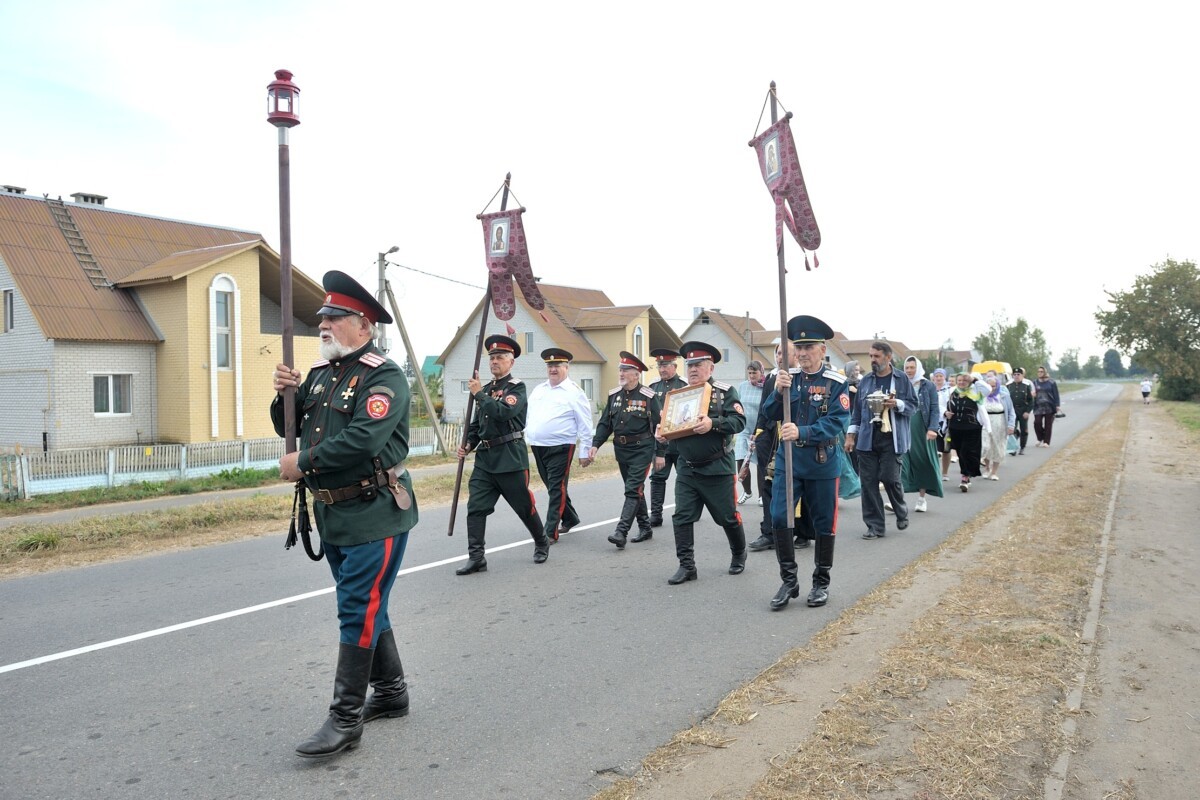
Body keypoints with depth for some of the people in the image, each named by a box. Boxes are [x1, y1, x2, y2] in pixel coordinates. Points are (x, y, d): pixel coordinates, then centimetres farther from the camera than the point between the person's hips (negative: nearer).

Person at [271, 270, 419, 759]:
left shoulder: (384, 377, -15)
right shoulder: (321, 373, 11)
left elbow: (362, 440, -27)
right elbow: (290, 428, 16)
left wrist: (303, 464, -17)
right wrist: (285, 394, -4)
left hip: (374, 515, -8)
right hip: (332, 514, 8)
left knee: (359, 612, -4)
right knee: (366, 607, 17)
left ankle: (345, 719, 5)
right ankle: (391, 694, 32)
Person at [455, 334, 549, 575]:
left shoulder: (517, 388, -6)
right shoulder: (485, 389, 15)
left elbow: (503, 412, -25)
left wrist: (479, 394, -18)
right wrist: (468, 445, 5)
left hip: (510, 457, -6)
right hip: (484, 458, 6)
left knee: (524, 505, 7)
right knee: (475, 507, -4)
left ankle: (542, 542, 30)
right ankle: (476, 558, 0)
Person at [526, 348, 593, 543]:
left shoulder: (574, 393, -6)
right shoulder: (538, 390, 13)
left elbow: (584, 425, -7)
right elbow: (527, 417, 16)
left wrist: (585, 452, -8)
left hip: (560, 448, -7)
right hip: (537, 447, 7)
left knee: (556, 489, -5)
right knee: (553, 487, 17)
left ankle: (551, 532, -2)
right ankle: (570, 519, 34)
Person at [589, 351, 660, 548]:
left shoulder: (648, 396, -9)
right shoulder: (614, 395, 7)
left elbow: (658, 425, -8)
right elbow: (605, 423, 9)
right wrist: (595, 445, -2)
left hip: (641, 450, -6)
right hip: (621, 449, 6)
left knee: (633, 490, -10)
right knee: (635, 489, 14)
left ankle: (621, 532, -14)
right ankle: (645, 528, 25)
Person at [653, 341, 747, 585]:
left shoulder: (725, 392, -3)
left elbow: (739, 421, -14)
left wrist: (713, 424, -29)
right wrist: (662, 435, -4)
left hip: (717, 469, -4)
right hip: (687, 469, 4)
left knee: (728, 517, 8)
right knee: (682, 517, -1)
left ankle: (739, 556, 33)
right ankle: (686, 566, 7)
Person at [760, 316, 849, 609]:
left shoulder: (836, 383, -7)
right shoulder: (788, 377, 3)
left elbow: (836, 422, -16)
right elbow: (770, 414, -2)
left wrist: (802, 432, -30)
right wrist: (778, 391, -21)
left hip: (822, 464, -2)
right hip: (788, 461, 2)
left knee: (823, 524, 8)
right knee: (779, 518, -6)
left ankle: (821, 583, 25)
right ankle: (789, 581, 10)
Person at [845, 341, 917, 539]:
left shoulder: (902, 380, 4)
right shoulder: (865, 381, 12)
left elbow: (913, 405, 5)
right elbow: (857, 409, 14)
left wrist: (898, 404, -15)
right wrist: (851, 434, 9)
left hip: (891, 438, -3)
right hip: (867, 439, 3)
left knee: (890, 478, -6)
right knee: (868, 481, 0)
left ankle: (901, 512, 24)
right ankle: (875, 525, 9)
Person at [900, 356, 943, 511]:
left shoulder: (928, 386, 2)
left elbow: (934, 409, -1)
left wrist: (932, 429, -13)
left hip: (922, 431, -1)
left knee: (923, 463, 8)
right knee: (901, 462, -9)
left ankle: (921, 498, 18)